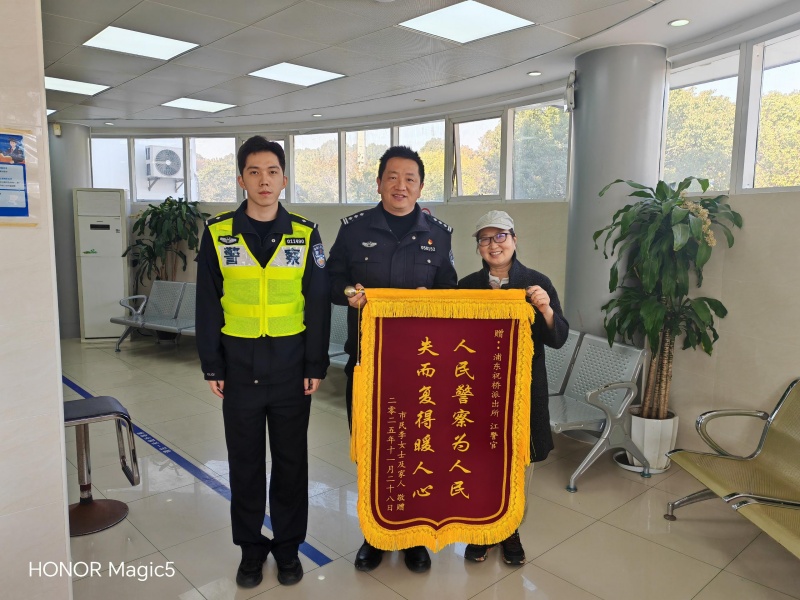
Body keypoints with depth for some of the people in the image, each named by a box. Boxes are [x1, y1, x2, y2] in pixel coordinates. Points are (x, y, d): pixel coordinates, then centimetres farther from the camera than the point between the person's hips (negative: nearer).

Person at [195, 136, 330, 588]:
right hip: (239, 364, 1)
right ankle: (251, 547, 30)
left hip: (291, 364, 0)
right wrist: (213, 366, -1)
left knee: (291, 459, 11)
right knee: (245, 460, 12)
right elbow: (208, 305, 2)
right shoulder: (218, 234, 0)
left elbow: (319, 304, 0)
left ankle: (288, 546, 29)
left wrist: (316, 365, -3)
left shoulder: (306, 234, 0)